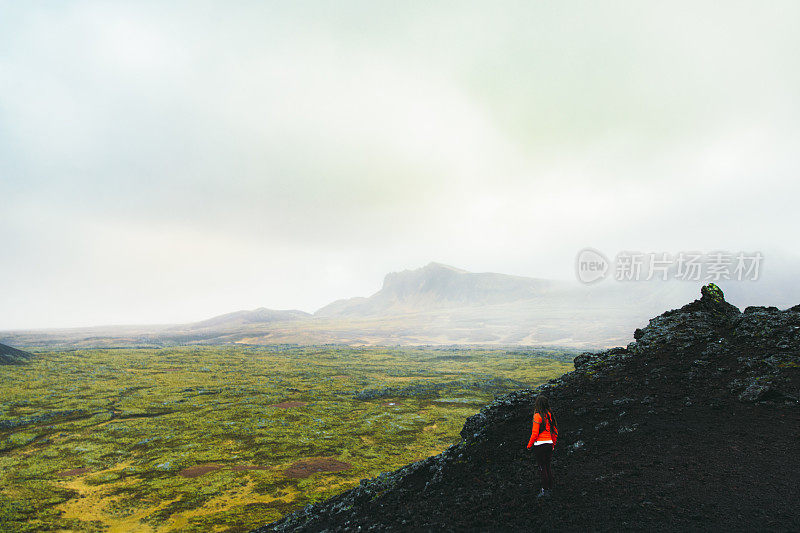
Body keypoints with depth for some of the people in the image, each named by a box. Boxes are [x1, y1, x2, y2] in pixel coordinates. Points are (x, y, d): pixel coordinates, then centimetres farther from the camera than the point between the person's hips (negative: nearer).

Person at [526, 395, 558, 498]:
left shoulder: (537, 416, -13)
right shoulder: (550, 415, 7)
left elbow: (535, 433, -15)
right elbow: (555, 431, 13)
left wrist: (529, 445, -4)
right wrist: (553, 444, 24)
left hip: (540, 444, -7)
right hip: (549, 443, 7)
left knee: (542, 467, -1)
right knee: (547, 466, 16)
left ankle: (545, 490, 1)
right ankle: (550, 487, 22)